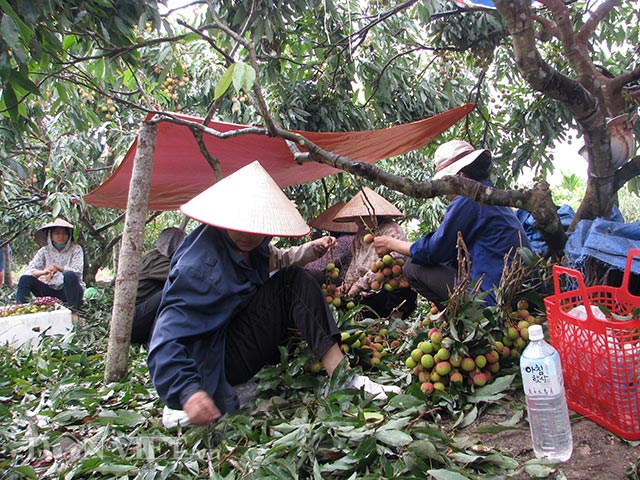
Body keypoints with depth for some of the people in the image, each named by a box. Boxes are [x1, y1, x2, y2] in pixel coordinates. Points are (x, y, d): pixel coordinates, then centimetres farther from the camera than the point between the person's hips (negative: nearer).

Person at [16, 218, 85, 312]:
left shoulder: (75, 249, -5)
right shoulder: (45, 250, 4)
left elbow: (77, 271, -17)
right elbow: (29, 270, -5)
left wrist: (57, 268, -28)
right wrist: (43, 272, -26)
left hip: (69, 291, -3)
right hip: (51, 290, 4)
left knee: (70, 275, -34)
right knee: (25, 279, -13)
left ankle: (73, 312, -30)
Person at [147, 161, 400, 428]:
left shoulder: (253, 246, 2)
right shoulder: (201, 264, -25)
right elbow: (168, 335, -32)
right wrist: (188, 392, -44)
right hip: (213, 361, -9)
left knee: (295, 280, -3)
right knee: (290, 283, -18)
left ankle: (343, 376, -8)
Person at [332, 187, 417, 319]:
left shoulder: (392, 231, -7)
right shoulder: (360, 236, 19)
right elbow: (355, 265, 24)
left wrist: (360, 284, -17)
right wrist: (347, 285, 7)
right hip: (367, 292, 8)